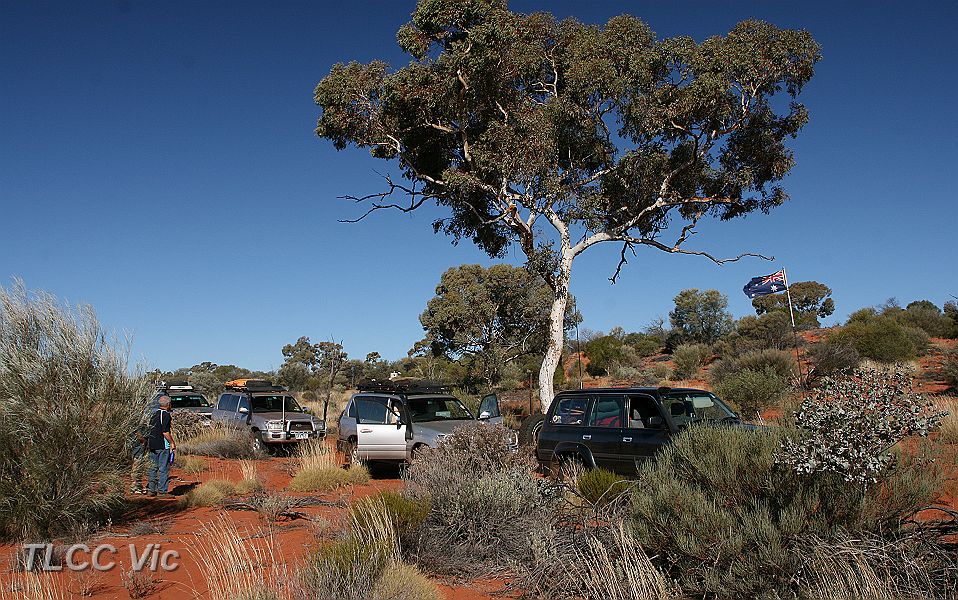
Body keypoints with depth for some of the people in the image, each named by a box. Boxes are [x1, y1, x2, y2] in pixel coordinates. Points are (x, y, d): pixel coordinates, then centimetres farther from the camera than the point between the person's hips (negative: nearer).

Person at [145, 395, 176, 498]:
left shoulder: (154, 414, 12)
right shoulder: (166, 415, -14)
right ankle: (162, 491, -2)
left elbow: (150, 430, 17)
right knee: (164, 469, -3)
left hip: (152, 445, 8)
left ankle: (151, 489, 19)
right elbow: (165, 432, -19)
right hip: (163, 445, -8)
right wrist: (172, 443, -10)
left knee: (153, 468, 14)